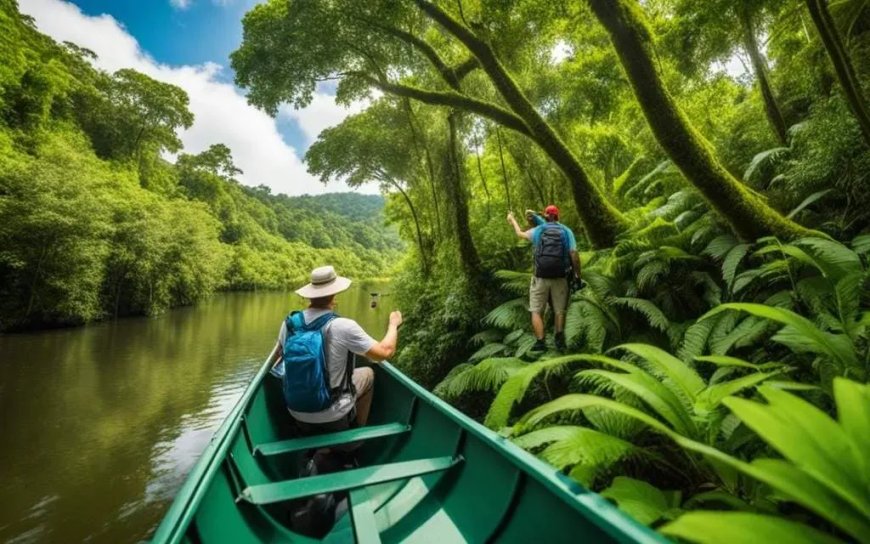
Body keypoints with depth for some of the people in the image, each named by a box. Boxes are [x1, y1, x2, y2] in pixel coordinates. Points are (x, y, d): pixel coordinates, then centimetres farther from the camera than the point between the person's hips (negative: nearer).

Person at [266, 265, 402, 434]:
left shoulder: (289, 323, -8)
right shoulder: (344, 326, -23)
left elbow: (280, 355, 12)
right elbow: (385, 352, -17)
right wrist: (394, 324, 0)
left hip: (297, 415, 4)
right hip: (333, 417, -4)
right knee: (367, 374, 21)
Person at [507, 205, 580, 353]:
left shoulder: (538, 230, 6)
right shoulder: (567, 231, 5)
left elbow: (521, 234, 25)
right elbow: (574, 254, -5)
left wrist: (512, 220, 42)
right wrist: (577, 275, 3)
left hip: (540, 277, -1)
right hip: (559, 278, 1)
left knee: (536, 311, 6)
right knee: (559, 311, 13)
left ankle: (540, 342, 1)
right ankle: (559, 340, 9)